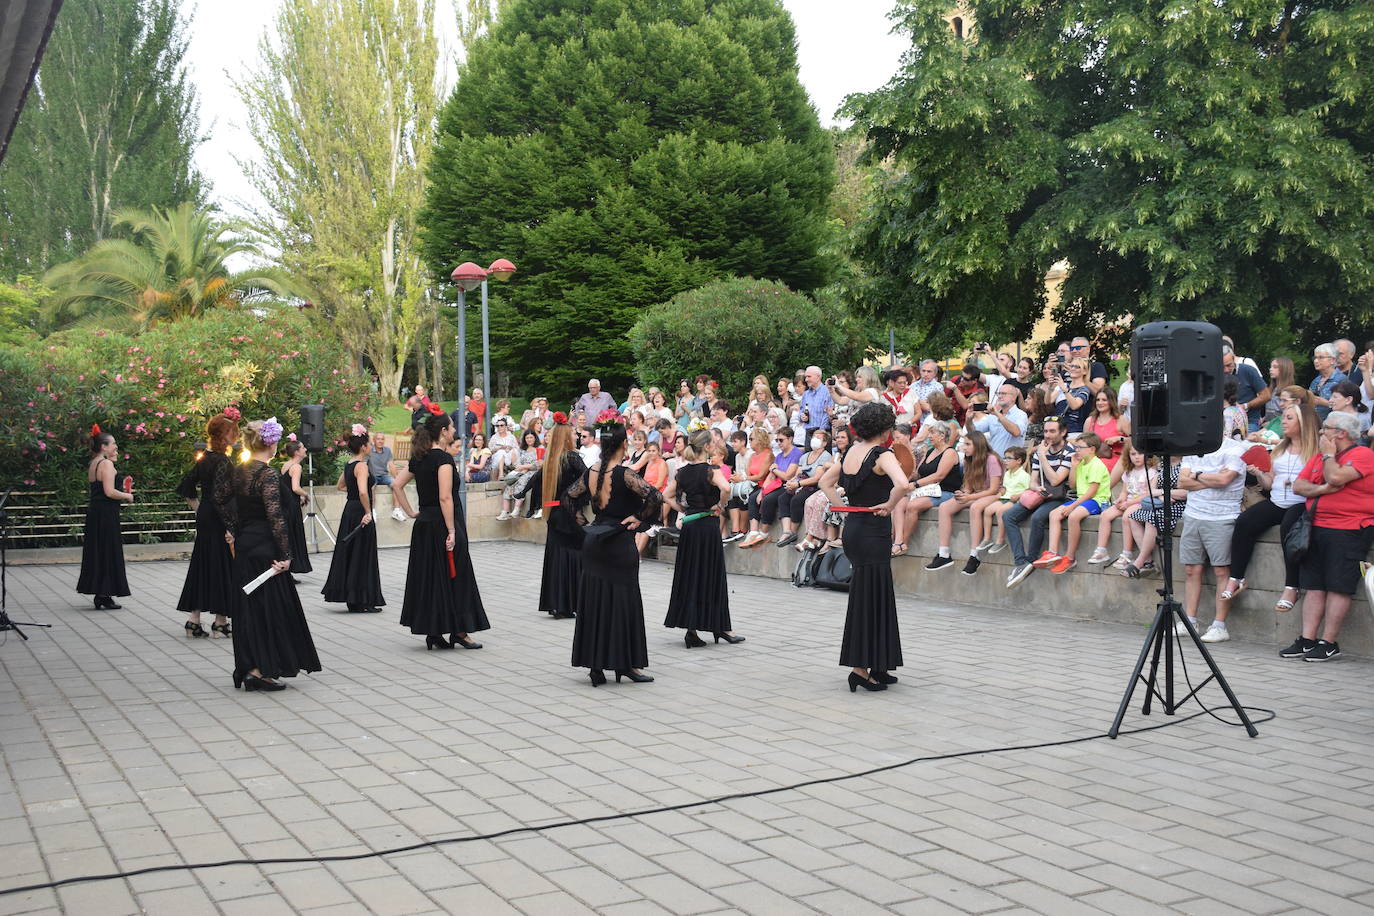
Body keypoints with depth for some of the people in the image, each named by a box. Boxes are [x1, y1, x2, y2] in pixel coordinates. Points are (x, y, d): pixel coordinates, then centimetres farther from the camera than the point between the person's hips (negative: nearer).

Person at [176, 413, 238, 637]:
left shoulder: (204, 458, 9)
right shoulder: (222, 461, -16)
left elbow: (186, 487, 16)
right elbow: (220, 495, -24)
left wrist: (197, 508, 19)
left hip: (204, 519, 8)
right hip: (218, 522, -8)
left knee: (202, 566, 12)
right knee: (222, 566, 1)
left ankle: (194, 621, 14)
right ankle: (220, 623, 6)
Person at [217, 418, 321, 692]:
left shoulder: (239, 471, 8)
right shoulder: (268, 474, -17)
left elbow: (220, 497, 21)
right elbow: (275, 516, -22)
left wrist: (232, 530, 25)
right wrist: (285, 554, -19)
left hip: (243, 545, 8)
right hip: (264, 547, -8)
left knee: (249, 607, 13)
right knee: (270, 606, -1)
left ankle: (247, 669, 19)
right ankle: (258, 672, -2)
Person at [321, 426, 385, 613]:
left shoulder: (349, 465, 11)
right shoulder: (362, 465, -17)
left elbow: (339, 486, 28)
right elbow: (363, 492, -30)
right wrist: (368, 512, -22)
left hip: (349, 510, 9)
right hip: (360, 512, -9)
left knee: (349, 553, 13)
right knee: (362, 556, -2)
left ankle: (350, 597, 20)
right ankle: (360, 601, 3)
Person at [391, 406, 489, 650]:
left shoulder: (418, 458, 9)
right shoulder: (443, 458, -15)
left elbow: (396, 485, 13)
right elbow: (445, 497, -21)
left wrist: (410, 512, 12)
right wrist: (452, 531, -20)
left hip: (423, 524, 8)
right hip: (442, 523, -8)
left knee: (428, 577, 10)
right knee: (455, 575, 1)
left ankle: (432, 632, 13)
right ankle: (458, 631, 5)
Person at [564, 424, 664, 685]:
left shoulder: (590, 473, 3)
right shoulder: (624, 474, -15)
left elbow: (568, 498, 16)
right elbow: (655, 496, -26)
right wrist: (640, 518, -12)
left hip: (593, 543, 6)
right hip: (620, 544, -6)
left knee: (593, 603, 10)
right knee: (623, 602, 4)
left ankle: (595, 666, 13)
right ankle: (626, 664, 9)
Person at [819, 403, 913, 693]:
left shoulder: (849, 453, 9)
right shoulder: (881, 454, -14)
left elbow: (825, 482, 22)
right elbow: (903, 484, -30)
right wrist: (889, 505, -14)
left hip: (852, 527, 8)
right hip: (873, 531, -8)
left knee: (877, 599, 15)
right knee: (870, 600, -1)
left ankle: (877, 668, 22)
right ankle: (861, 669, 2)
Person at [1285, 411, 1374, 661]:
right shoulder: (1320, 456, 19)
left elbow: (1336, 477, -22)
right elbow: (1298, 486, 10)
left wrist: (1328, 454, -4)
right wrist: (1322, 489, -9)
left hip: (1348, 530, -7)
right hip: (1317, 527, 7)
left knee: (1338, 588, -6)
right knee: (1314, 586, 4)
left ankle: (1329, 643, -2)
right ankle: (1307, 640, 4)